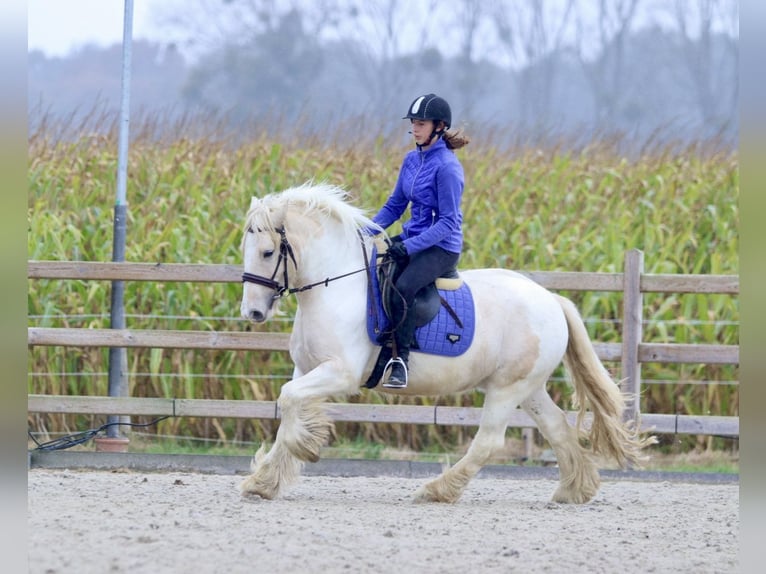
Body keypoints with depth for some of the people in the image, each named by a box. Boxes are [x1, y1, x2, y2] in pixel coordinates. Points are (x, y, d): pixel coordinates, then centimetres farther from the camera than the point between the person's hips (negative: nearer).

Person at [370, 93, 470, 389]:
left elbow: (448, 221, -18)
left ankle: (400, 361, -26)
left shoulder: (447, 167, -16)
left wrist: (410, 246, -27)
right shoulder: (412, 160, 9)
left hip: (441, 247, -9)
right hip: (412, 239, 9)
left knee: (402, 287, -34)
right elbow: (394, 206, 16)